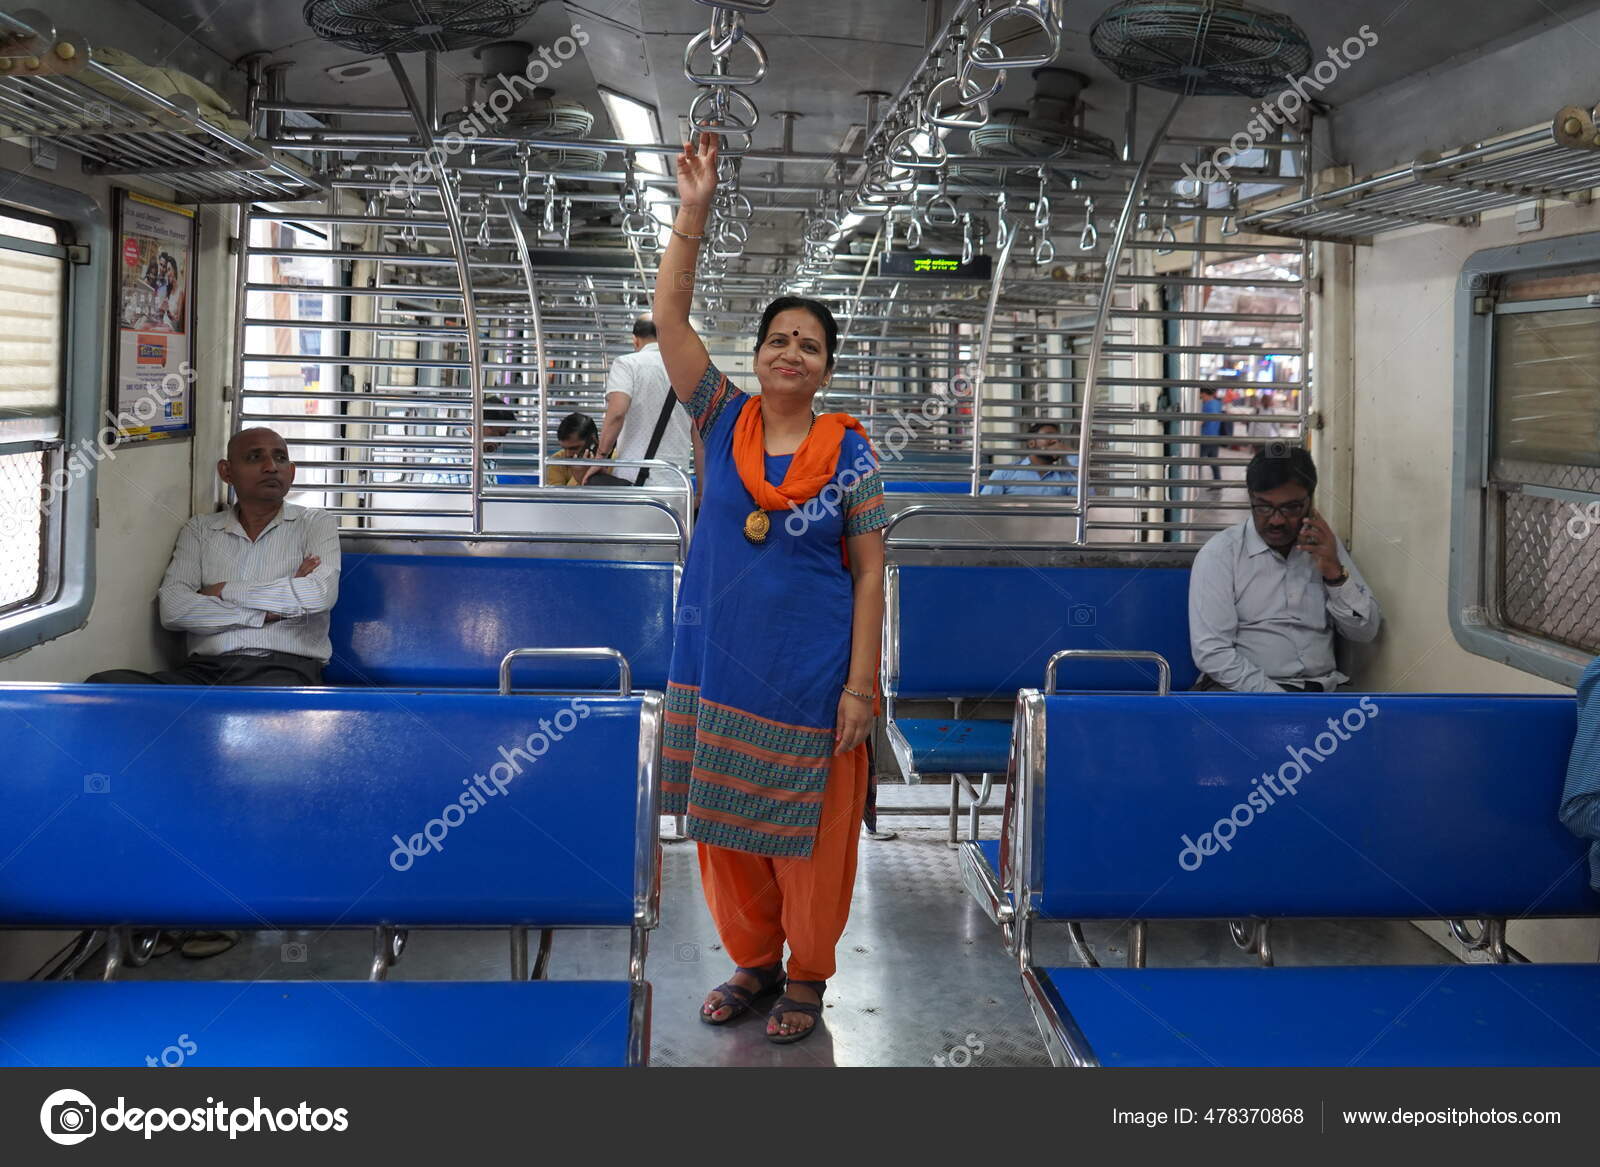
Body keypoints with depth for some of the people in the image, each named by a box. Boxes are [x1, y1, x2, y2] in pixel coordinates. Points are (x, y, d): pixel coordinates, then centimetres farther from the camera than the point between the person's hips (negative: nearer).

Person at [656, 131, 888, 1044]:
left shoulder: (851, 452, -5)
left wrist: (860, 684, -10)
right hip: (720, 669, 3)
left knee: (809, 833, 7)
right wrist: (694, 213, -17)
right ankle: (753, 960, 32)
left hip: (811, 678, -3)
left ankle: (808, 976, 26)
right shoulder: (723, 421, 1)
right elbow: (670, 317, -8)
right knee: (726, 824, 13)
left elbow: (869, 575, -5)